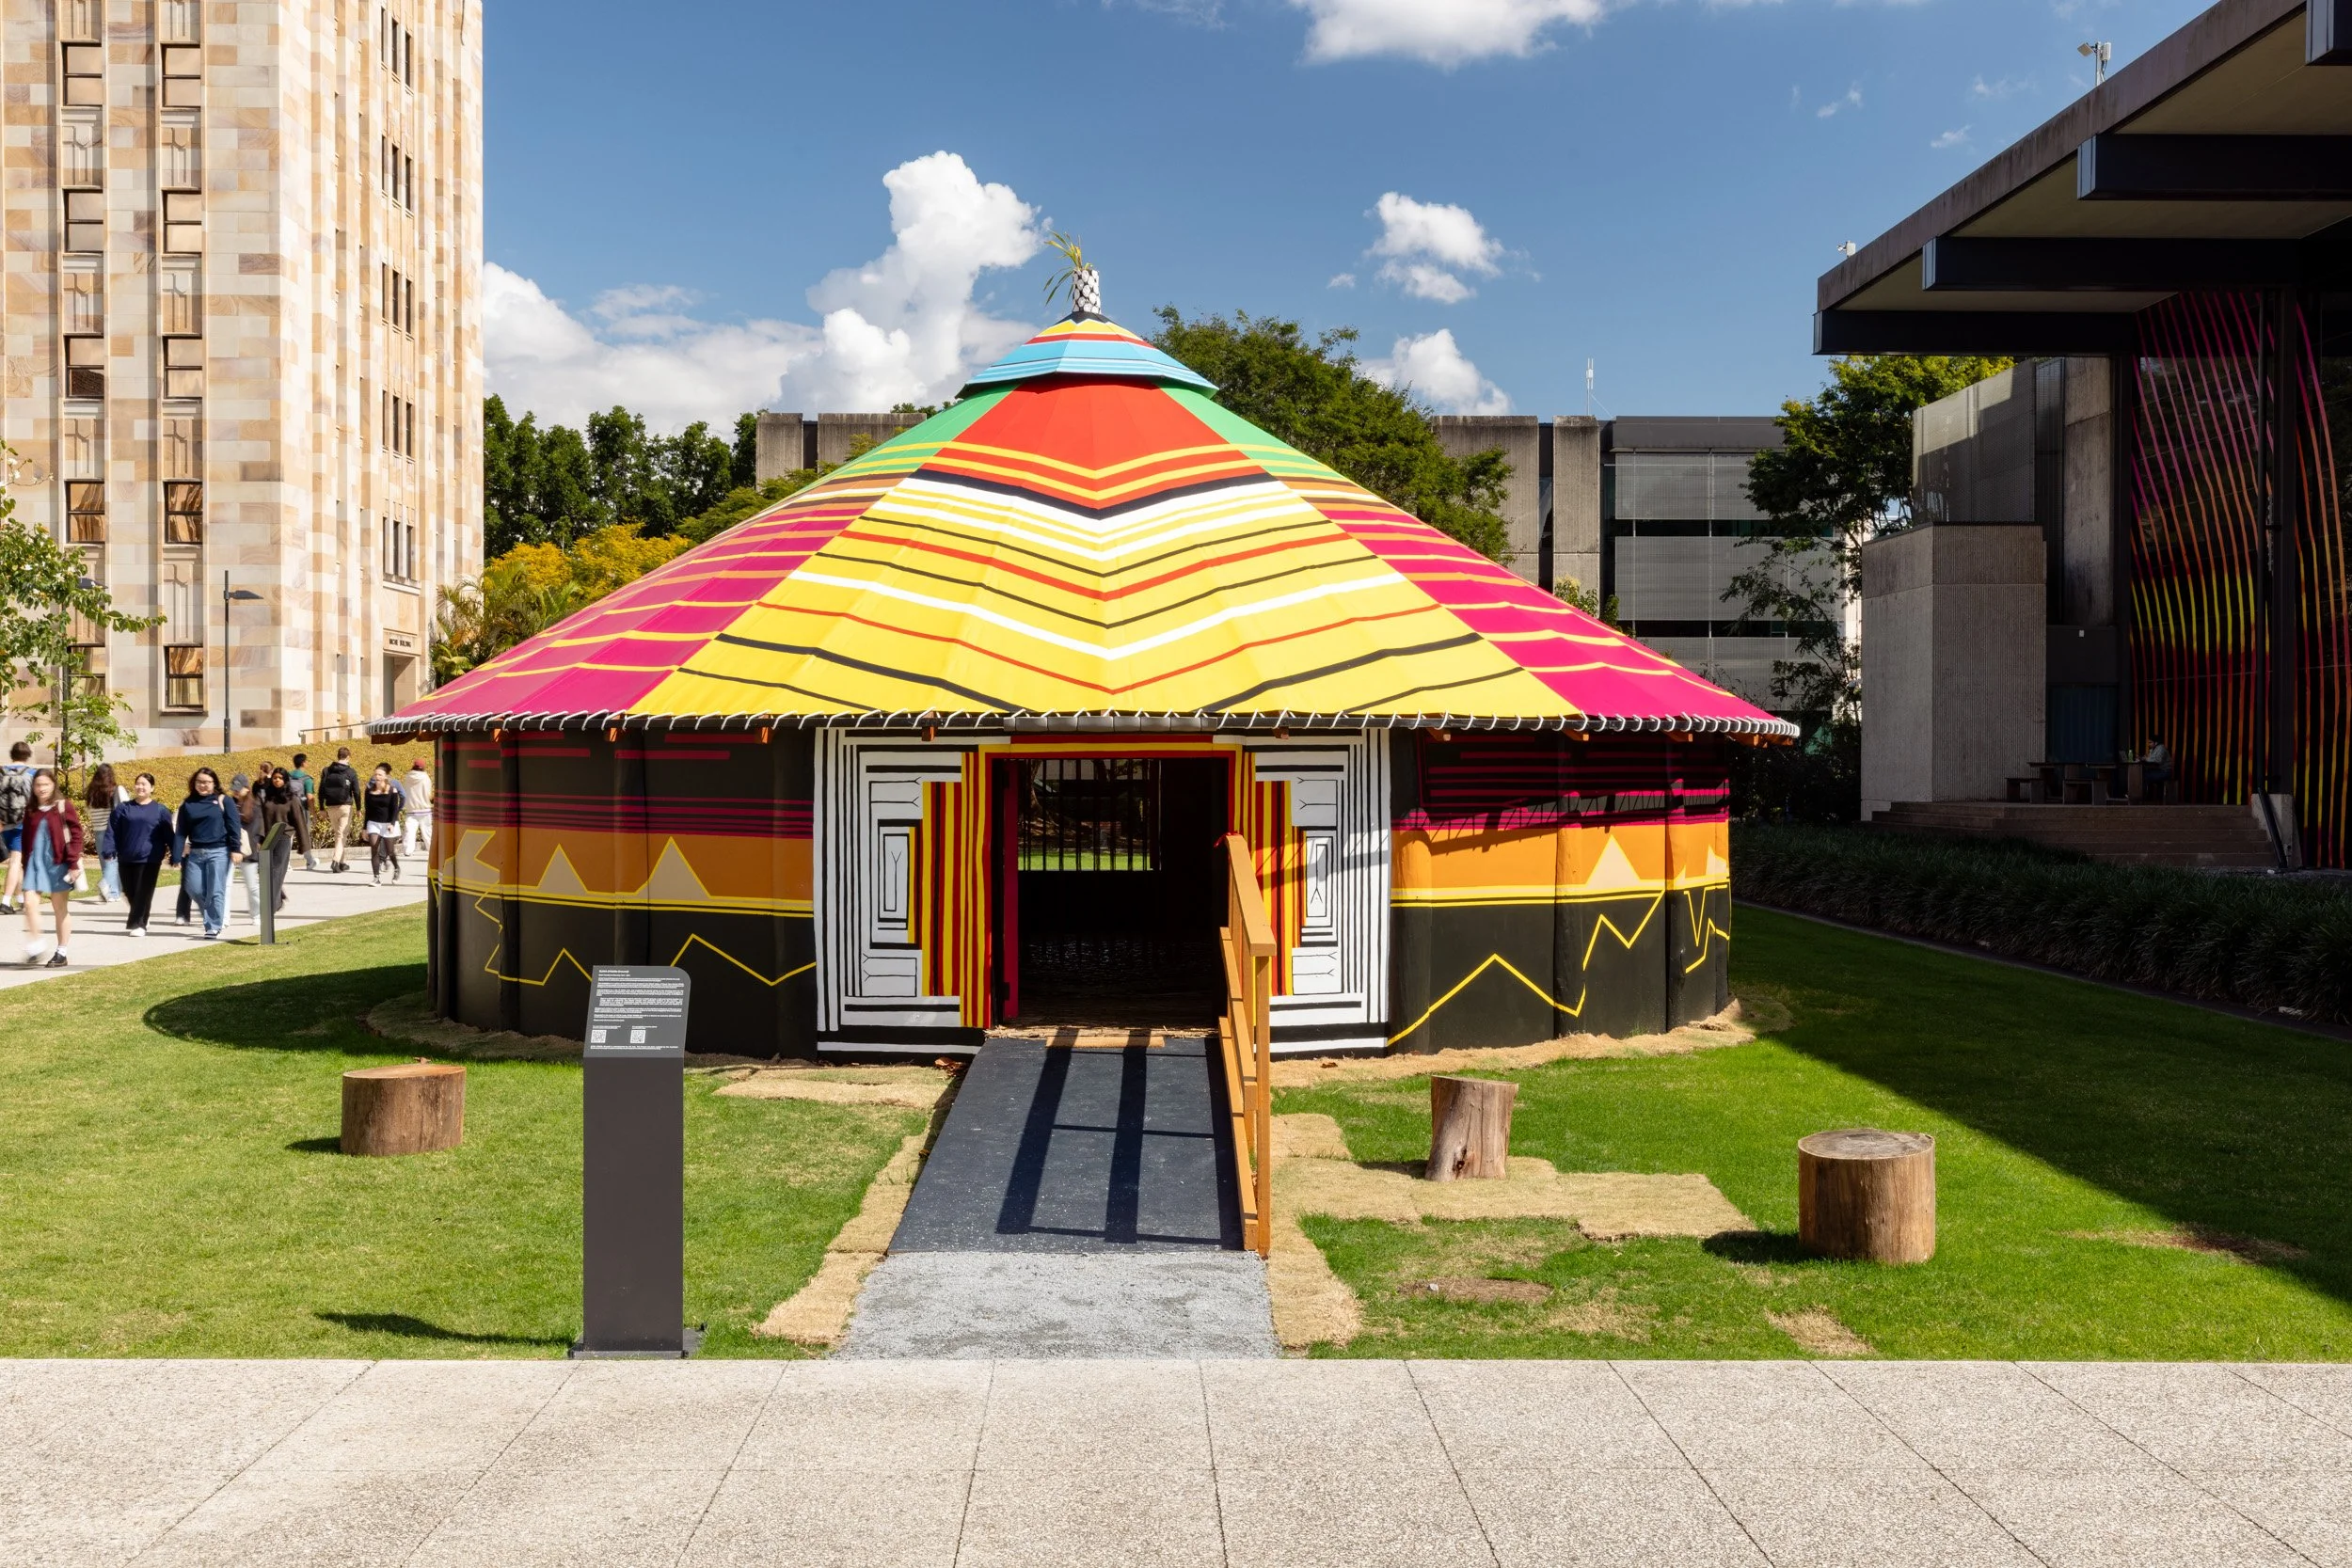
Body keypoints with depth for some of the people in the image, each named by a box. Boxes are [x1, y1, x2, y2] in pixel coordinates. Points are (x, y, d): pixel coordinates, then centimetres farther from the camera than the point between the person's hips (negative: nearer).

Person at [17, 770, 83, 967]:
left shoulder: (64, 806, -5)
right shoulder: (31, 810, 8)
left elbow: (76, 834, -8)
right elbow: (26, 839, 14)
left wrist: (74, 864, -13)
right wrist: (26, 865, 14)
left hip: (58, 862, -4)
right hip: (35, 862, 4)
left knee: (60, 909, 5)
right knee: (30, 902, -11)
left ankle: (61, 953, 13)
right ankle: (36, 946, 0)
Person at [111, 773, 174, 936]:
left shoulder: (160, 811, 3)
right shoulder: (123, 808, 7)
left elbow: (168, 836, 5)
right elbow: (113, 831, 4)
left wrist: (174, 856, 2)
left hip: (149, 860, -3)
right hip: (126, 859, 3)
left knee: (143, 893, -4)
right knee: (129, 892, 9)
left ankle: (138, 924, 1)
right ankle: (137, 921, 28)